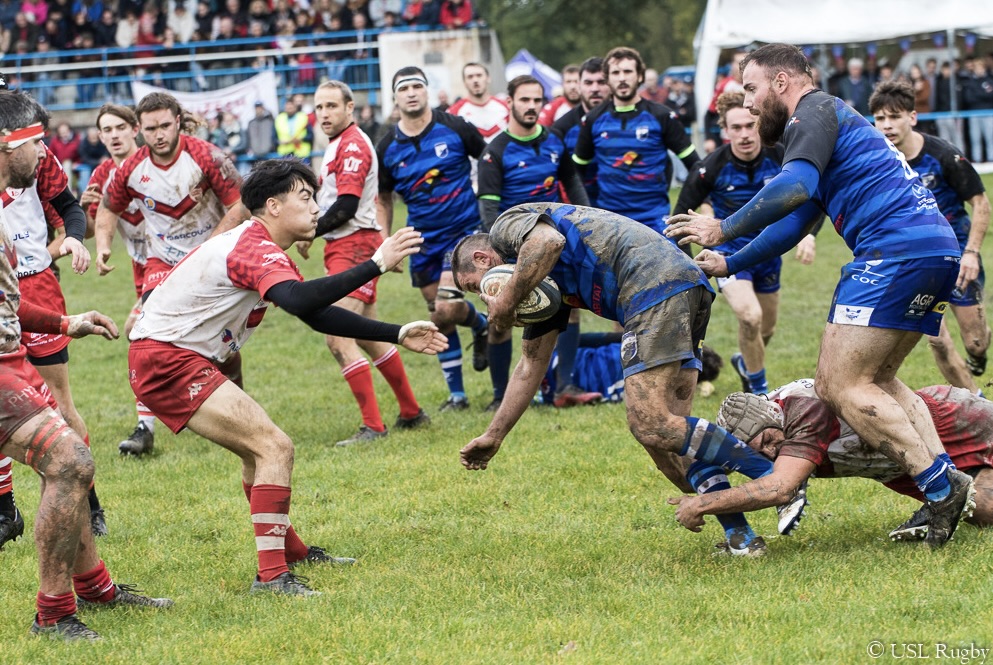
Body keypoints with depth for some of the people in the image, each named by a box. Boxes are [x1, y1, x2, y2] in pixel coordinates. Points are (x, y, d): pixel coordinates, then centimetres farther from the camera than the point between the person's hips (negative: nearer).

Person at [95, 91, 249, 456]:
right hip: (162, 261, 1)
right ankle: (145, 428, -13)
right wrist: (103, 245, -9)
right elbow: (108, 209, 8)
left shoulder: (206, 157, -18)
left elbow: (239, 204, -14)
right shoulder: (130, 170, -10)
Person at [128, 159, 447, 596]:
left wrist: (397, 335, 14)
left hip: (169, 359, 11)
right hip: (167, 362, -11)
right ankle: (271, 575, -17)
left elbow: (318, 314, 19)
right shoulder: (254, 249, -19)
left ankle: (290, 551, 39)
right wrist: (375, 265, -38)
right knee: (275, 448, -15)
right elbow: (299, 301, -39)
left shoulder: (260, 249, 15)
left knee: (258, 449, 23)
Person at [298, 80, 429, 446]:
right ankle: (411, 412, 25)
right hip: (342, 247, 11)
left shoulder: (353, 145, -14)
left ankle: (373, 426, -15)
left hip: (355, 246, -11)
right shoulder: (337, 145, 18)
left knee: (338, 339, -17)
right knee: (368, 338, 16)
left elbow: (346, 206, -22)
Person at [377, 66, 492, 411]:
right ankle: (456, 393, 20)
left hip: (464, 228, -4)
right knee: (439, 318, 8)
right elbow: (383, 200, 12)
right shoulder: (388, 148, 0)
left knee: (447, 308, -19)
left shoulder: (454, 128, -8)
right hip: (423, 238, 4)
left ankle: (482, 325, 16)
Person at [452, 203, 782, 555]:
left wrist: (506, 301, -4)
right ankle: (739, 533, -1)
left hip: (655, 280, -10)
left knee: (651, 428, -14)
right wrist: (492, 437, 44)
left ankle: (772, 476, -13)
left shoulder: (507, 225, 9)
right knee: (664, 432, 6)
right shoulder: (541, 283, 33)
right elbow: (532, 366, 39)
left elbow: (549, 241, -17)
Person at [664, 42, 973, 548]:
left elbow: (795, 187, -20)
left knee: (841, 384, -10)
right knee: (876, 381, 15)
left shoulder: (813, 112, 0)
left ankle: (939, 486, -17)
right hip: (939, 247, 10)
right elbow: (793, 226, 35)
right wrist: (728, 264, 35)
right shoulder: (833, 119, 31)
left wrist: (724, 229, -12)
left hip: (895, 249, -10)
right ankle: (947, 479, -1)